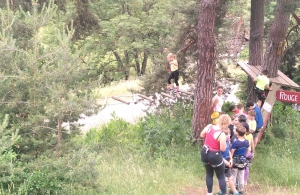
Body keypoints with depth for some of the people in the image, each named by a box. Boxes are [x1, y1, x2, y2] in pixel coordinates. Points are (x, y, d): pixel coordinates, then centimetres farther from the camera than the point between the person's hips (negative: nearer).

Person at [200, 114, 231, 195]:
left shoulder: (209, 126, -8)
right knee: (221, 176, 12)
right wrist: (225, 140, -5)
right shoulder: (222, 134, -25)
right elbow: (223, 149, -18)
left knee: (209, 174, 24)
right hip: (215, 156, -6)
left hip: (204, 153, 6)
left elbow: (201, 135, 7)